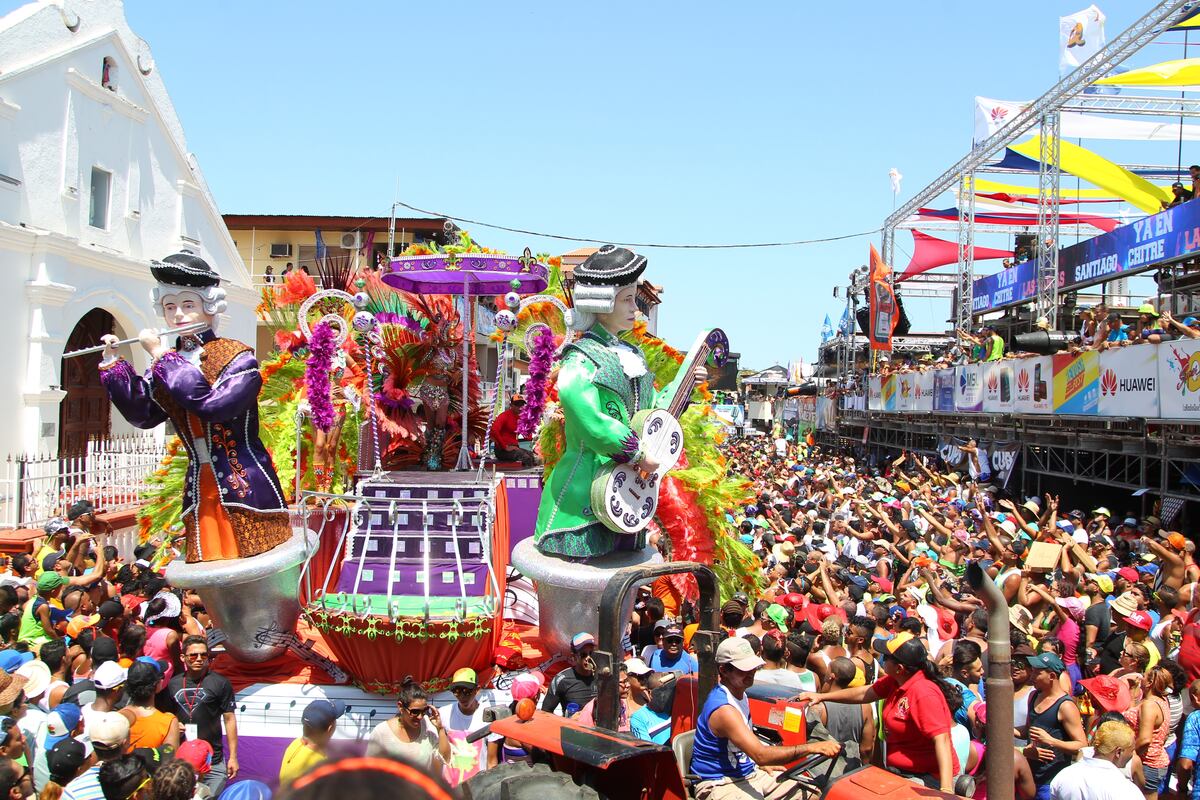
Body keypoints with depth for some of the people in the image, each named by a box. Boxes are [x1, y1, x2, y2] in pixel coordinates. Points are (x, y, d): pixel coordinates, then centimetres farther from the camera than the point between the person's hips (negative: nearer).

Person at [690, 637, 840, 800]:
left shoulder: (740, 694, 8)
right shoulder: (723, 709, -25)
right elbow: (761, 755, -32)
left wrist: (763, 764, 6)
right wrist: (812, 748, -33)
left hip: (749, 773, 10)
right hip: (719, 785, -9)